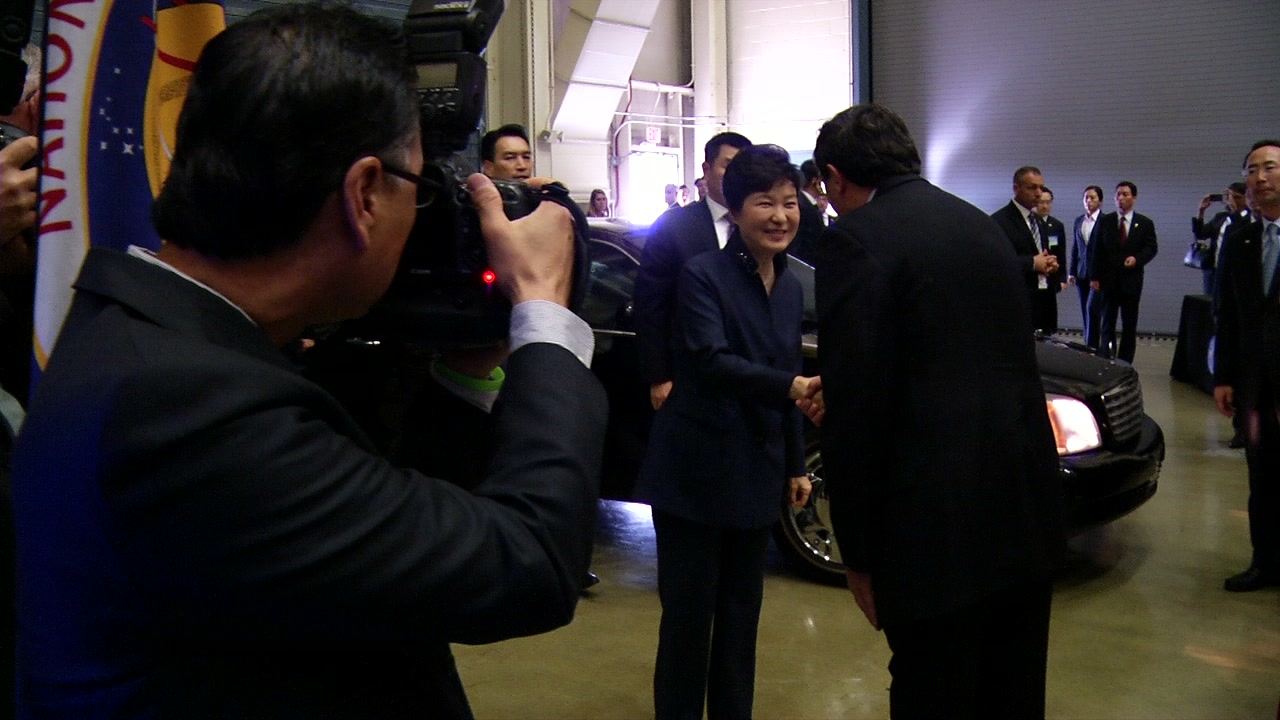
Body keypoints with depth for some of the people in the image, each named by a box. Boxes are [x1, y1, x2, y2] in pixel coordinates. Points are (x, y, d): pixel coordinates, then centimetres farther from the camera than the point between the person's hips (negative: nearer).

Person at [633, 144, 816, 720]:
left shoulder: (790, 288, 10)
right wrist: (792, 387, -37)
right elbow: (712, 361, -24)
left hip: (757, 475, 6)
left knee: (741, 612, 15)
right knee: (688, 613, 2)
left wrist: (796, 466, 16)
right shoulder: (702, 275, -11)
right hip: (697, 471, -6)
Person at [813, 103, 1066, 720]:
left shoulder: (855, 239, -10)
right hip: (1029, 513, 8)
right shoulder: (981, 225, 13)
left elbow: (856, 408, -16)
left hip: (941, 530, -8)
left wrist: (859, 553, -7)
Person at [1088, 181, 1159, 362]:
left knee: (1130, 325, 5)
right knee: (1107, 324, 2)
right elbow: (1096, 250, 3)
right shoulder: (1105, 221, 5)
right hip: (1108, 280, 0)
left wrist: (1137, 259, -17)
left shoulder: (1145, 223, 4)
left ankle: (1125, 365, 11)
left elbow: (1152, 248, 4)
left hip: (1131, 281, 0)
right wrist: (1094, 277, -3)